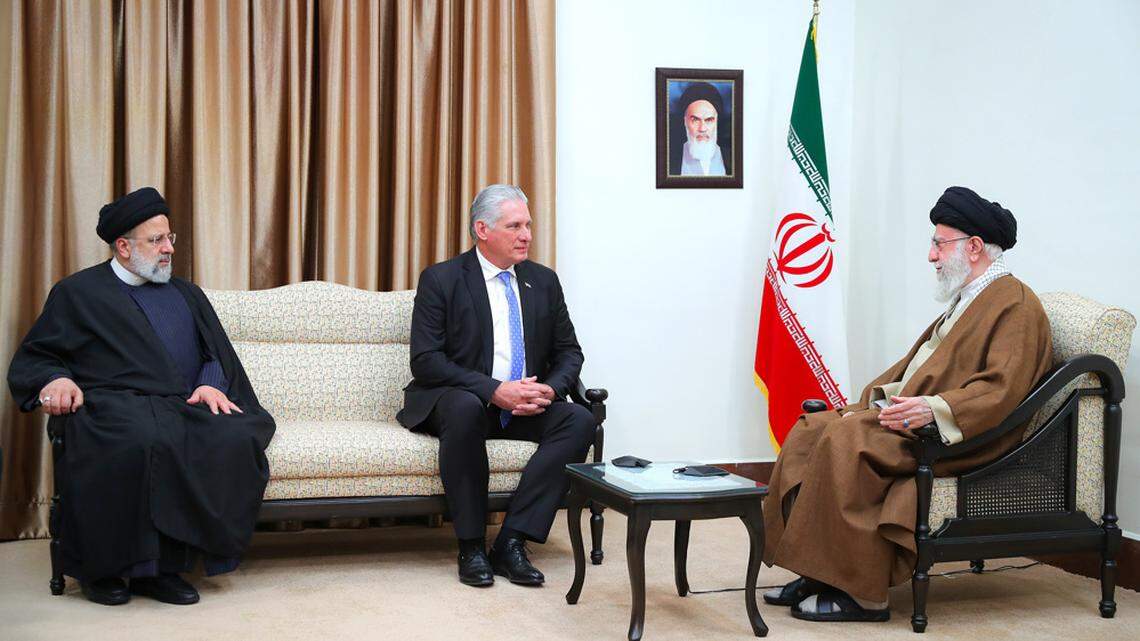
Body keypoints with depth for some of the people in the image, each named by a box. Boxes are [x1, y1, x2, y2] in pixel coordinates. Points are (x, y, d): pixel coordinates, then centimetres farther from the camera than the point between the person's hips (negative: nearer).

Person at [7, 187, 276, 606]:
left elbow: (218, 353, 20)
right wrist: (55, 379, -10)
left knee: (236, 438, -30)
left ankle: (163, 564, -25)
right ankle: (100, 567, -24)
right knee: (144, 443, -40)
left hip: (185, 408, 4)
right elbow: (34, 357, 13)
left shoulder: (187, 294, 28)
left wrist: (212, 385, -3)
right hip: (113, 408, -4)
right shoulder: (77, 293, 17)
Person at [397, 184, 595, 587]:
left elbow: (569, 352, 12)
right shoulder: (441, 279, -4)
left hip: (527, 405, 4)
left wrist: (550, 389, -12)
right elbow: (425, 360, -12)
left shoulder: (543, 281, 10)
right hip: (455, 400, -4)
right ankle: (471, 546, -26)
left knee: (579, 420, -24)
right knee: (464, 408, -39)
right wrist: (493, 390, -23)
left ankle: (511, 542, -24)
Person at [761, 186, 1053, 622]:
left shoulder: (1016, 304, -9)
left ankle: (860, 593, -21)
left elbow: (1001, 390, -21)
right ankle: (817, 575, -5)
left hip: (957, 437, -10)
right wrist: (870, 402, 9)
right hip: (910, 417, 10)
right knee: (811, 429, -3)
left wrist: (933, 409, -32)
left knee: (845, 439, -28)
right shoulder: (967, 300, 22)